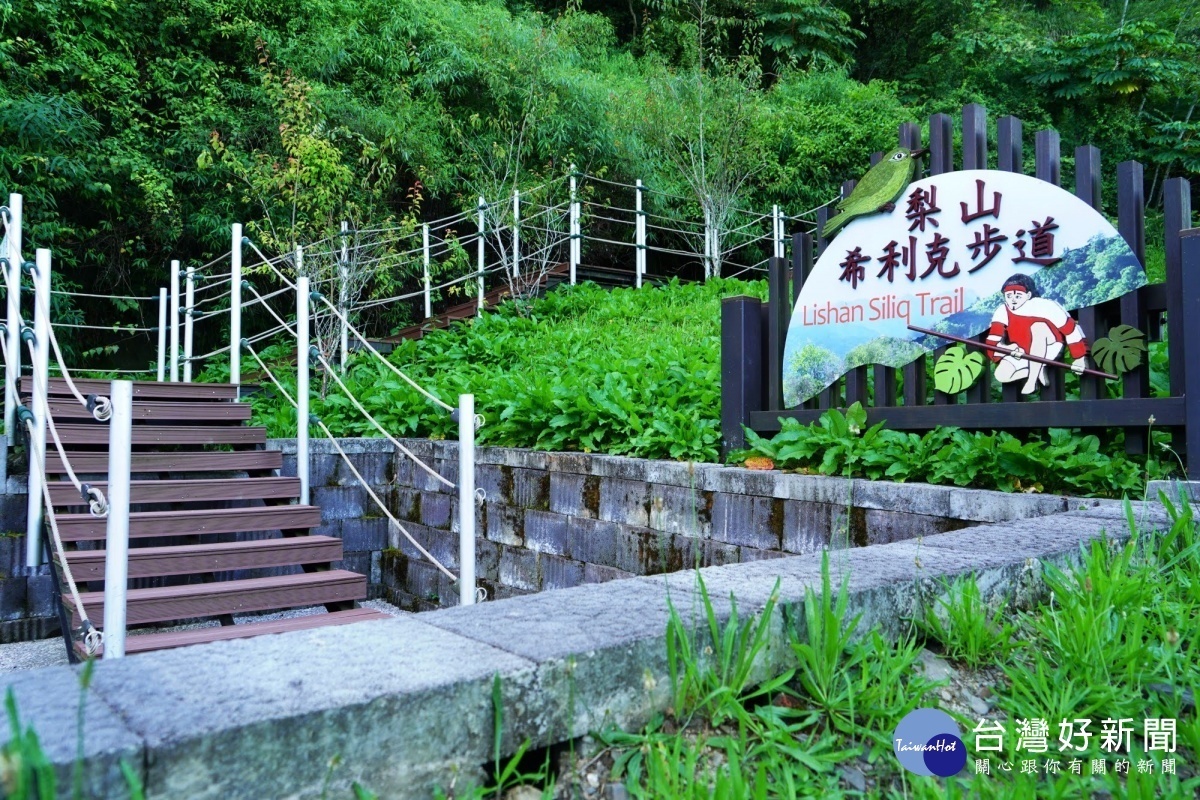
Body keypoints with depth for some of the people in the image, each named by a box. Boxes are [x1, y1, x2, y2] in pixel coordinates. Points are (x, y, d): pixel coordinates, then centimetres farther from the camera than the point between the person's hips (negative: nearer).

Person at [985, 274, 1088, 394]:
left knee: (1038, 327, -34)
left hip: (1049, 348, -3)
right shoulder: (1003, 312, -14)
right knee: (1001, 375, -19)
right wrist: (1006, 348, -39)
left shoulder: (1044, 306, -24)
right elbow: (992, 342, -17)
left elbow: (1071, 329, -17)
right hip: (1023, 354, 3)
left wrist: (1080, 357, -15)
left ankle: (1032, 381, -28)